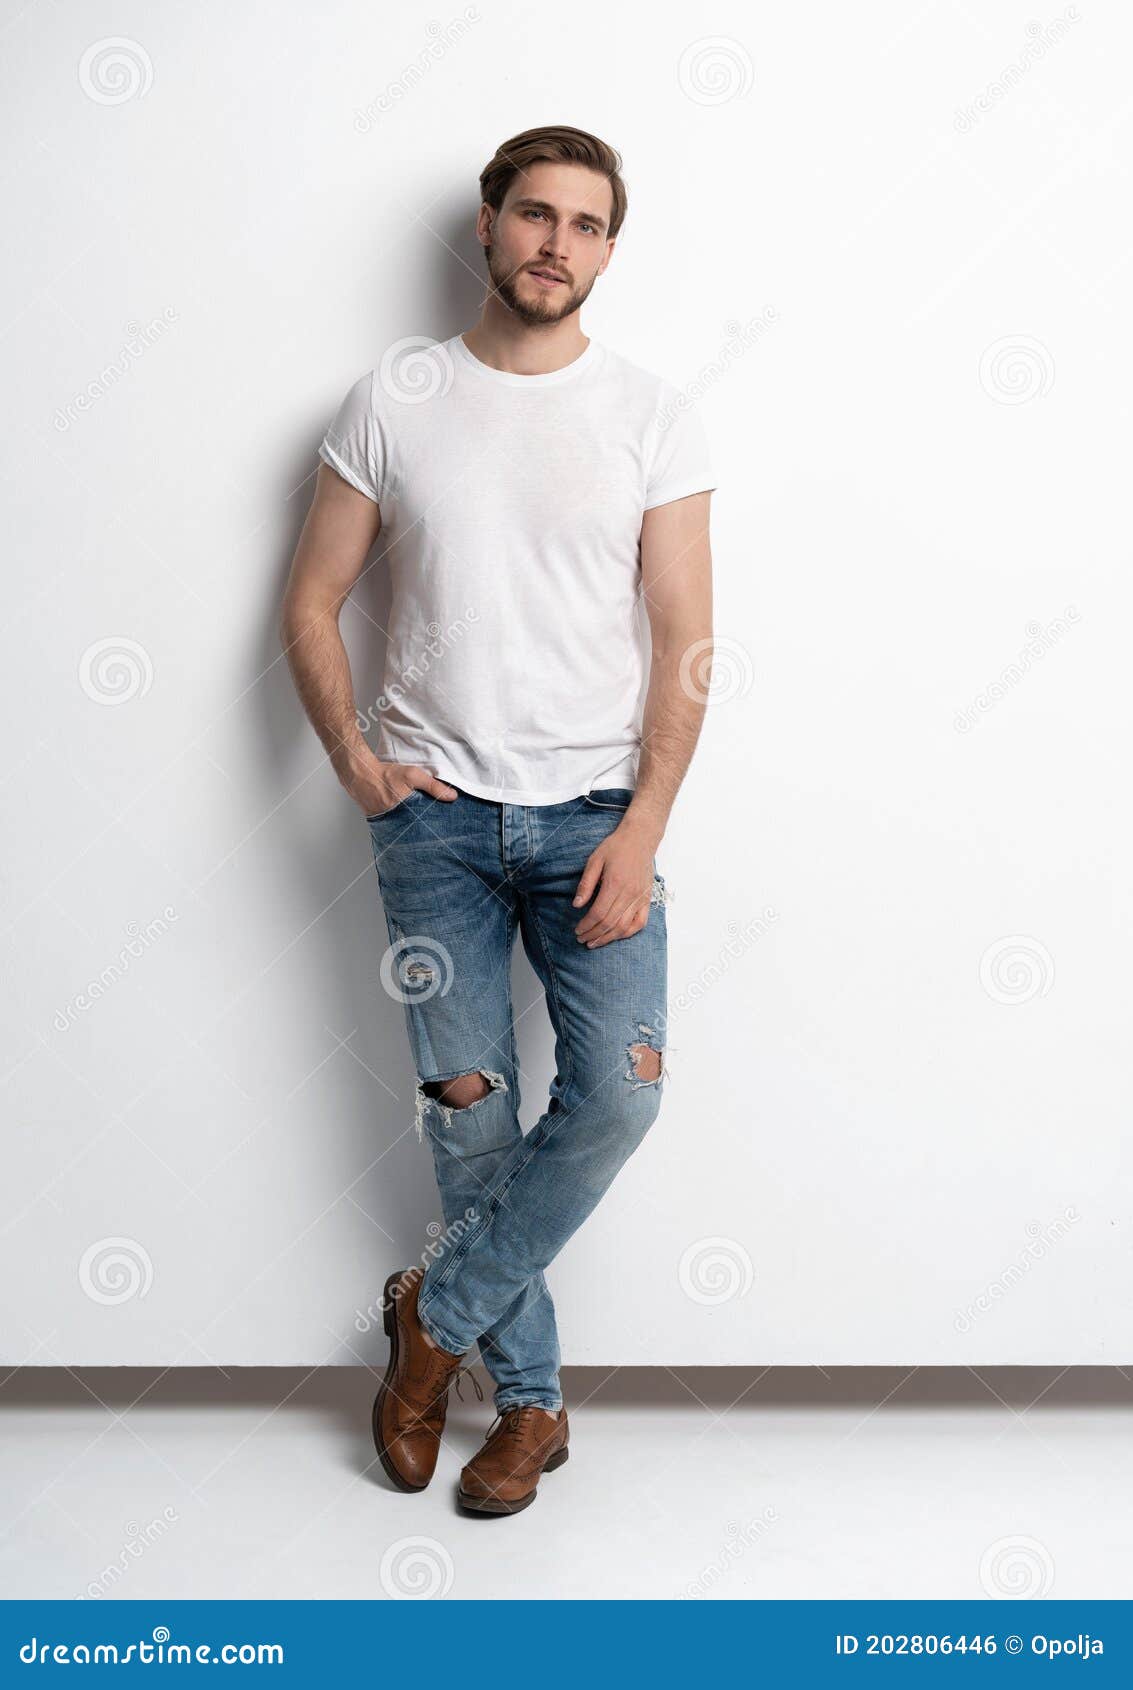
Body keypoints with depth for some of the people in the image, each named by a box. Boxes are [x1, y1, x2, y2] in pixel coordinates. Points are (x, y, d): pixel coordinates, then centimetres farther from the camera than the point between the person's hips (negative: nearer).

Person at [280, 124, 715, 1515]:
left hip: (595, 811, 0)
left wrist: (643, 827, -12)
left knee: (617, 1096, -13)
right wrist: (351, 751, -8)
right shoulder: (395, 398, 4)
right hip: (436, 813, 0)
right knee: (470, 1110, 3)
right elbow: (311, 603, 8)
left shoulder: (651, 416, 2)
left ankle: (439, 1310, 11)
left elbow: (684, 639, -1)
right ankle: (531, 1399, 20)